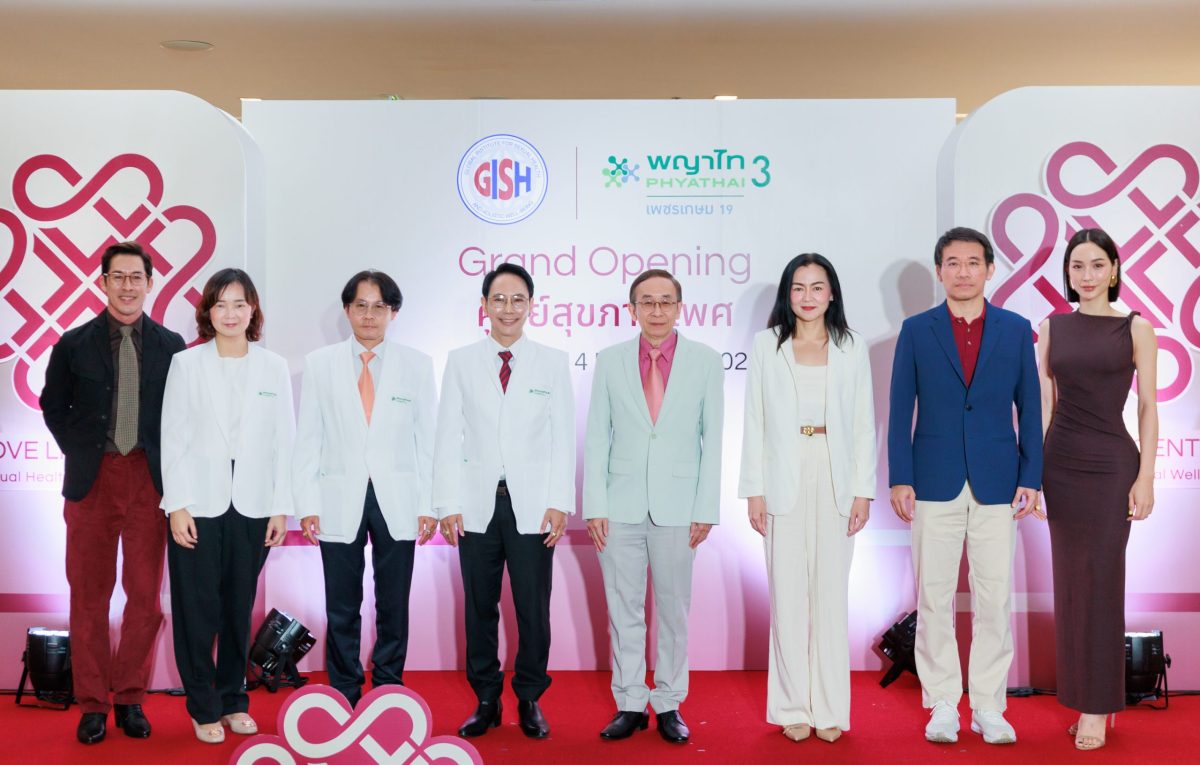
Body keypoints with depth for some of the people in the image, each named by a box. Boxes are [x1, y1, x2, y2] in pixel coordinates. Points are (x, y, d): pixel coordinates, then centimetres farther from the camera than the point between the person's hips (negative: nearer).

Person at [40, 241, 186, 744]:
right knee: (90, 595, 5)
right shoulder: (74, 344, 4)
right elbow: (53, 406, 13)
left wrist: (167, 462, 1)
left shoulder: (171, 345, 4)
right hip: (91, 478, 0)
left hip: (149, 480, 0)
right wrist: (79, 453, 5)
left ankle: (130, 698, 17)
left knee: (144, 594, 3)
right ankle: (92, 703, 15)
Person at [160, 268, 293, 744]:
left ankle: (233, 700, 22)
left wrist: (281, 507, 0)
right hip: (199, 505, -1)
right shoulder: (186, 364, 1)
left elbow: (284, 441, 4)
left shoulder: (274, 368, 5)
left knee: (239, 609, 8)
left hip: (252, 505, 1)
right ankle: (203, 708, 15)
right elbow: (173, 439, -1)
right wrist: (177, 505, -8)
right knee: (198, 610, 3)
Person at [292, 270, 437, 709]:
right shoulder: (319, 364, 6)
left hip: (398, 503, 0)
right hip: (340, 502, 0)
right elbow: (307, 440, 5)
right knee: (342, 609, 6)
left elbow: (428, 440, 4)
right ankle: (343, 697, 18)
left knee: (394, 606, 7)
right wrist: (307, 504, -1)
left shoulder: (417, 365, 5)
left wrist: (428, 504, -1)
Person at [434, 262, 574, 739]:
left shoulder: (553, 362, 5)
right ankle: (485, 700, 20)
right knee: (479, 607, 7)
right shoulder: (461, 361, 6)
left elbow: (563, 438, 3)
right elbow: (448, 436, 4)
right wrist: (448, 503, -3)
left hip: (532, 505, 0)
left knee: (533, 608, 3)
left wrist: (560, 502, -4)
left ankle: (530, 700, 18)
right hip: (478, 504, 1)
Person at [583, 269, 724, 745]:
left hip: (678, 507, -1)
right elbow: (596, 437, 4)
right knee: (624, 611, 7)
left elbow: (713, 440, 1)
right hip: (621, 507, 1)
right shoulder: (610, 361, 4)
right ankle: (629, 705, 18)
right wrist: (594, 504, -3)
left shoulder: (705, 361, 2)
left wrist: (707, 508, -4)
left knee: (674, 610, 8)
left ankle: (669, 705, 20)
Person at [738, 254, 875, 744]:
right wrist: (754, 490, -2)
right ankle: (793, 708, 13)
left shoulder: (851, 348, 7)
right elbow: (754, 421, 4)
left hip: (835, 484, 0)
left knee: (832, 593, 3)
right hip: (784, 481, 0)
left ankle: (829, 708, 13)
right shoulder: (767, 344, 6)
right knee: (788, 595, 2)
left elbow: (864, 425, 6)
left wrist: (863, 490, -1)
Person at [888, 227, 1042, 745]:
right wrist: (900, 480, -4)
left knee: (994, 598, 4)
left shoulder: (1016, 330, 6)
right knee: (934, 597, 3)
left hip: (997, 484, 1)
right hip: (936, 484, 0)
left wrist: (1031, 479, 0)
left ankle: (989, 707, 16)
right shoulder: (916, 330, 4)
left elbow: (1029, 409, 7)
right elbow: (900, 410, 2)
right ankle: (942, 706, 15)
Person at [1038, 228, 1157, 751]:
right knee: (1070, 583, 7)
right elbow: (1044, 404, 8)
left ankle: (1096, 709, 8)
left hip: (1112, 463, -3)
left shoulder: (1135, 328, 1)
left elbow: (1148, 407, -1)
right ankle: (1083, 697, 19)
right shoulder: (1052, 328, 7)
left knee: (1101, 583, -1)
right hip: (1061, 462, 3)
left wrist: (1145, 477, -8)